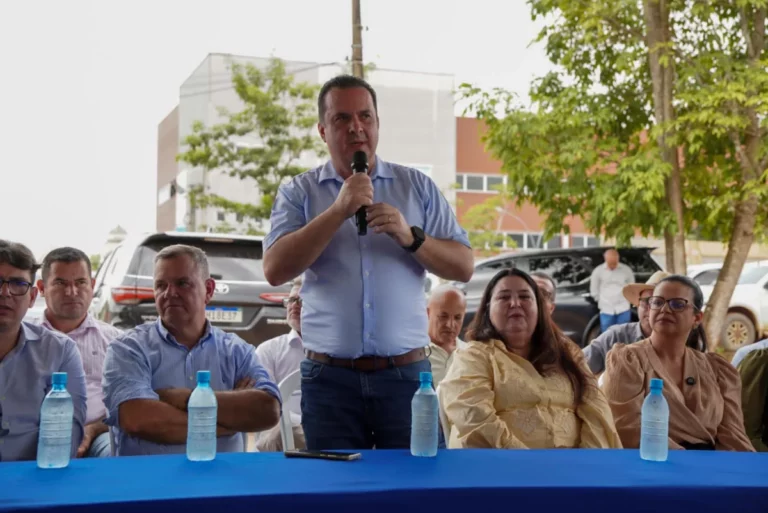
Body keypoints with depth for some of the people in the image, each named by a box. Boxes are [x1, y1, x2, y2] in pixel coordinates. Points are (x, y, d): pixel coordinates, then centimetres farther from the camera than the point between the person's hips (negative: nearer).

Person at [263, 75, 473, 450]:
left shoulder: (418, 187, 8)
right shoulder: (298, 193, 6)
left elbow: (464, 267, 4)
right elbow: (275, 270, -9)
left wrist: (410, 237, -13)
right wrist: (338, 211, -16)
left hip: (406, 374, 1)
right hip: (329, 377, 0)